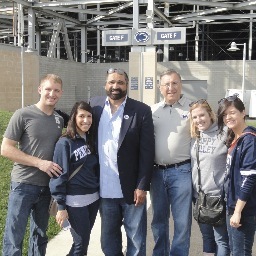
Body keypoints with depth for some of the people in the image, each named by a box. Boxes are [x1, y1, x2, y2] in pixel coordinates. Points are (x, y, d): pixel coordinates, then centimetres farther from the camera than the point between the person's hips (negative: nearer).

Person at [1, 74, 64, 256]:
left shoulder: (60, 120, 7)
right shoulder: (23, 115, -10)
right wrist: (39, 162, -19)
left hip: (47, 186, 5)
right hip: (24, 185, -5)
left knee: (40, 237, 17)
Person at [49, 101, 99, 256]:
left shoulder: (91, 141, 8)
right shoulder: (65, 143, -10)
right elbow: (59, 175, -11)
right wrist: (61, 206, -13)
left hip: (94, 199, 6)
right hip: (75, 201, -6)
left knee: (84, 240, 13)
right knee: (81, 243, 0)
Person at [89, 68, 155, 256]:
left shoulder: (141, 111, -6)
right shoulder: (95, 106, 4)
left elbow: (147, 152, -9)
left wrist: (142, 186, -12)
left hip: (131, 188, -3)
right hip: (105, 189, 3)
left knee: (136, 241, 11)